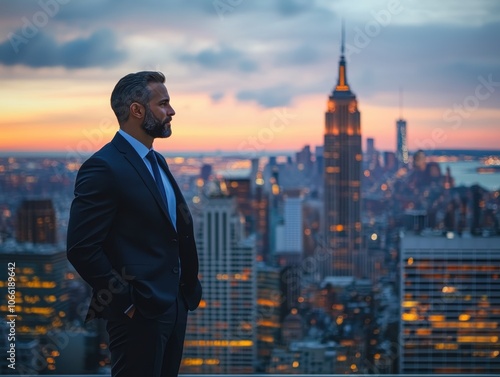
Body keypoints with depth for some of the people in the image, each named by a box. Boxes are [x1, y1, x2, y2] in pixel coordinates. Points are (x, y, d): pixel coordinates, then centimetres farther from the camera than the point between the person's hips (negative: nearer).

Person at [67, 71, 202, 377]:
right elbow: (82, 248, -19)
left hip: (175, 306, 9)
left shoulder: (156, 161, 14)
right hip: (139, 313, -8)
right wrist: (126, 302, -16)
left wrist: (188, 288, 8)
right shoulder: (104, 167, -15)